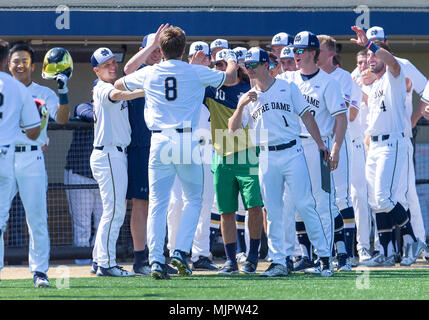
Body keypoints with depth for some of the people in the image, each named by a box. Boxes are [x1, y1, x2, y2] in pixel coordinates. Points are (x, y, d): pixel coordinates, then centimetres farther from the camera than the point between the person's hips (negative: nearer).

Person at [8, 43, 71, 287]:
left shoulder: (44, 93, 9)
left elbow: (62, 119, -5)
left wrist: (63, 91, -16)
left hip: (32, 159, -2)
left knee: (37, 216, -5)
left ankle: (40, 271, -1)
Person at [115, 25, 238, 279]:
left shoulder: (149, 74, 7)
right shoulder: (196, 72, 2)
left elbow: (119, 84, 26)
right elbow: (231, 78, 17)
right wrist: (232, 63, 41)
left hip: (159, 142, 2)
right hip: (187, 141, -1)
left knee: (157, 204, 3)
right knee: (193, 199, 12)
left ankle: (156, 260, -5)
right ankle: (181, 252, -2)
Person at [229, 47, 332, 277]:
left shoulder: (288, 88, 7)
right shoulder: (248, 97, 12)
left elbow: (306, 116, 7)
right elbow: (233, 128, 3)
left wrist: (320, 144, 0)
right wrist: (241, 105, -12)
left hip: (292, 152, -3)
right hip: (267, 157, 3)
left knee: (305, 205, -7)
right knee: (273, 212, 3)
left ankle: (324, 257, -4)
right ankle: (278, 262, 7)